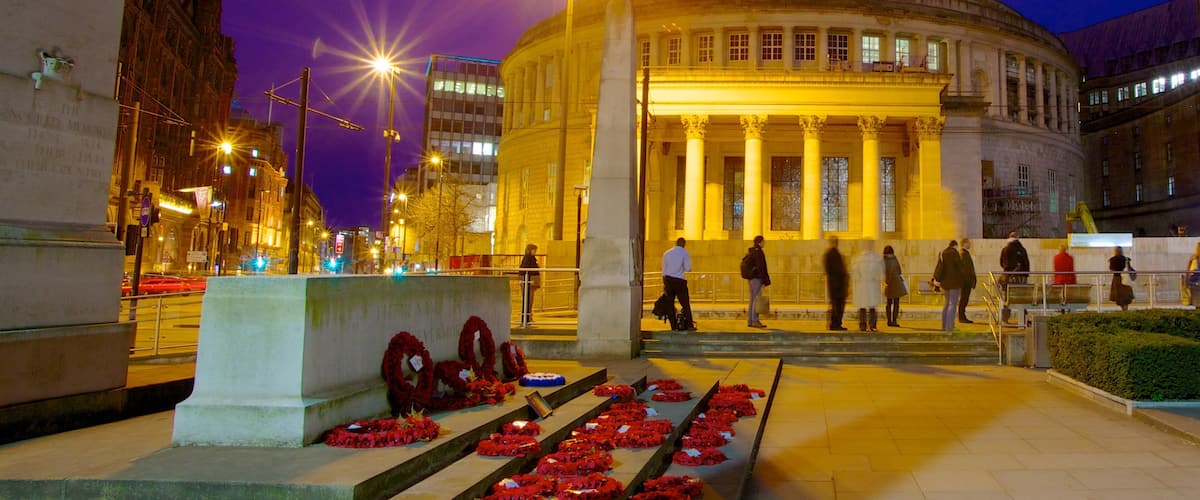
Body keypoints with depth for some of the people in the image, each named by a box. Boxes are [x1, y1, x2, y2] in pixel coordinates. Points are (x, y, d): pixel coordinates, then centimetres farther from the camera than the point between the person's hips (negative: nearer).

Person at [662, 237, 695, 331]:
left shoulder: (666, 253, 11)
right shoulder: (685, 253, -2)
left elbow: (664, 269, 11)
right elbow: (688, 268, -6)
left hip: (668, 279, 4)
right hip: (679, 280, -4)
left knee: (670, 303, 7)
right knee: (685, 303, 3)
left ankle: (673, 326, 7)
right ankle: (689, 325, 2)